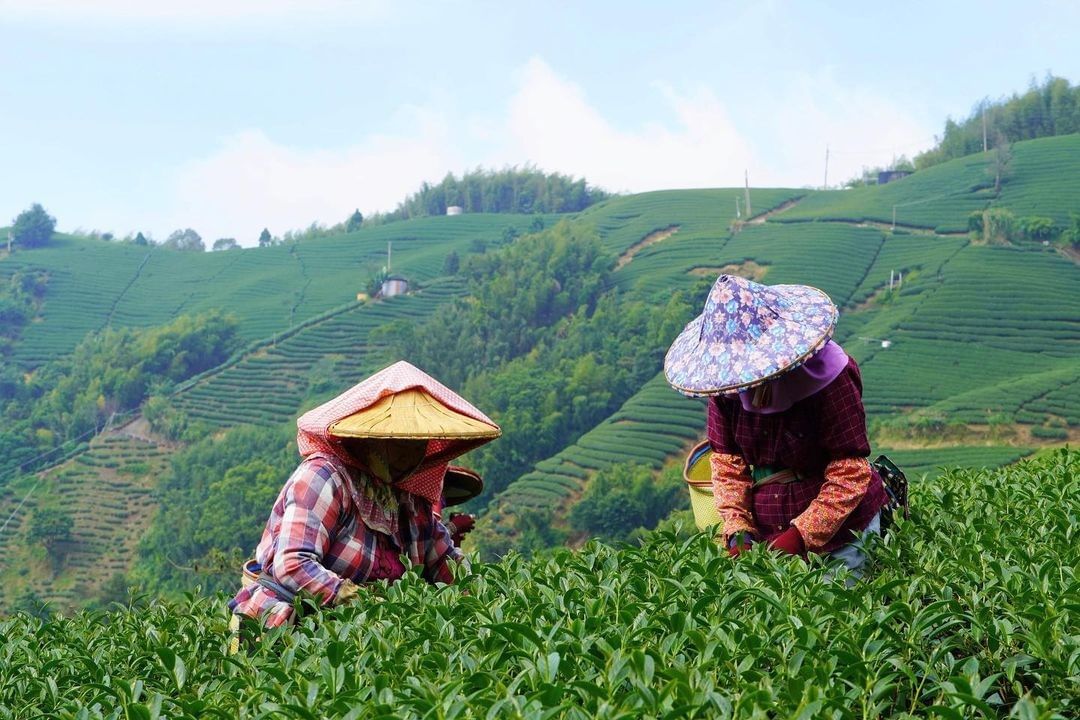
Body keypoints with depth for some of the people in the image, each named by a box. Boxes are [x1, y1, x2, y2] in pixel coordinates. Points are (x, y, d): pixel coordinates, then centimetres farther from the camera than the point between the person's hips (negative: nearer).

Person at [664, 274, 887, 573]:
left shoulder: (828, 377, -19)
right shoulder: (725, 381, -5)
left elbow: (850, 474, -18)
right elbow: (727, 462, 2)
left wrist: (800, 536, -24)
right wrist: (737, 530, -12)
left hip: (839, 533, -4)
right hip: (766, 533, 4)